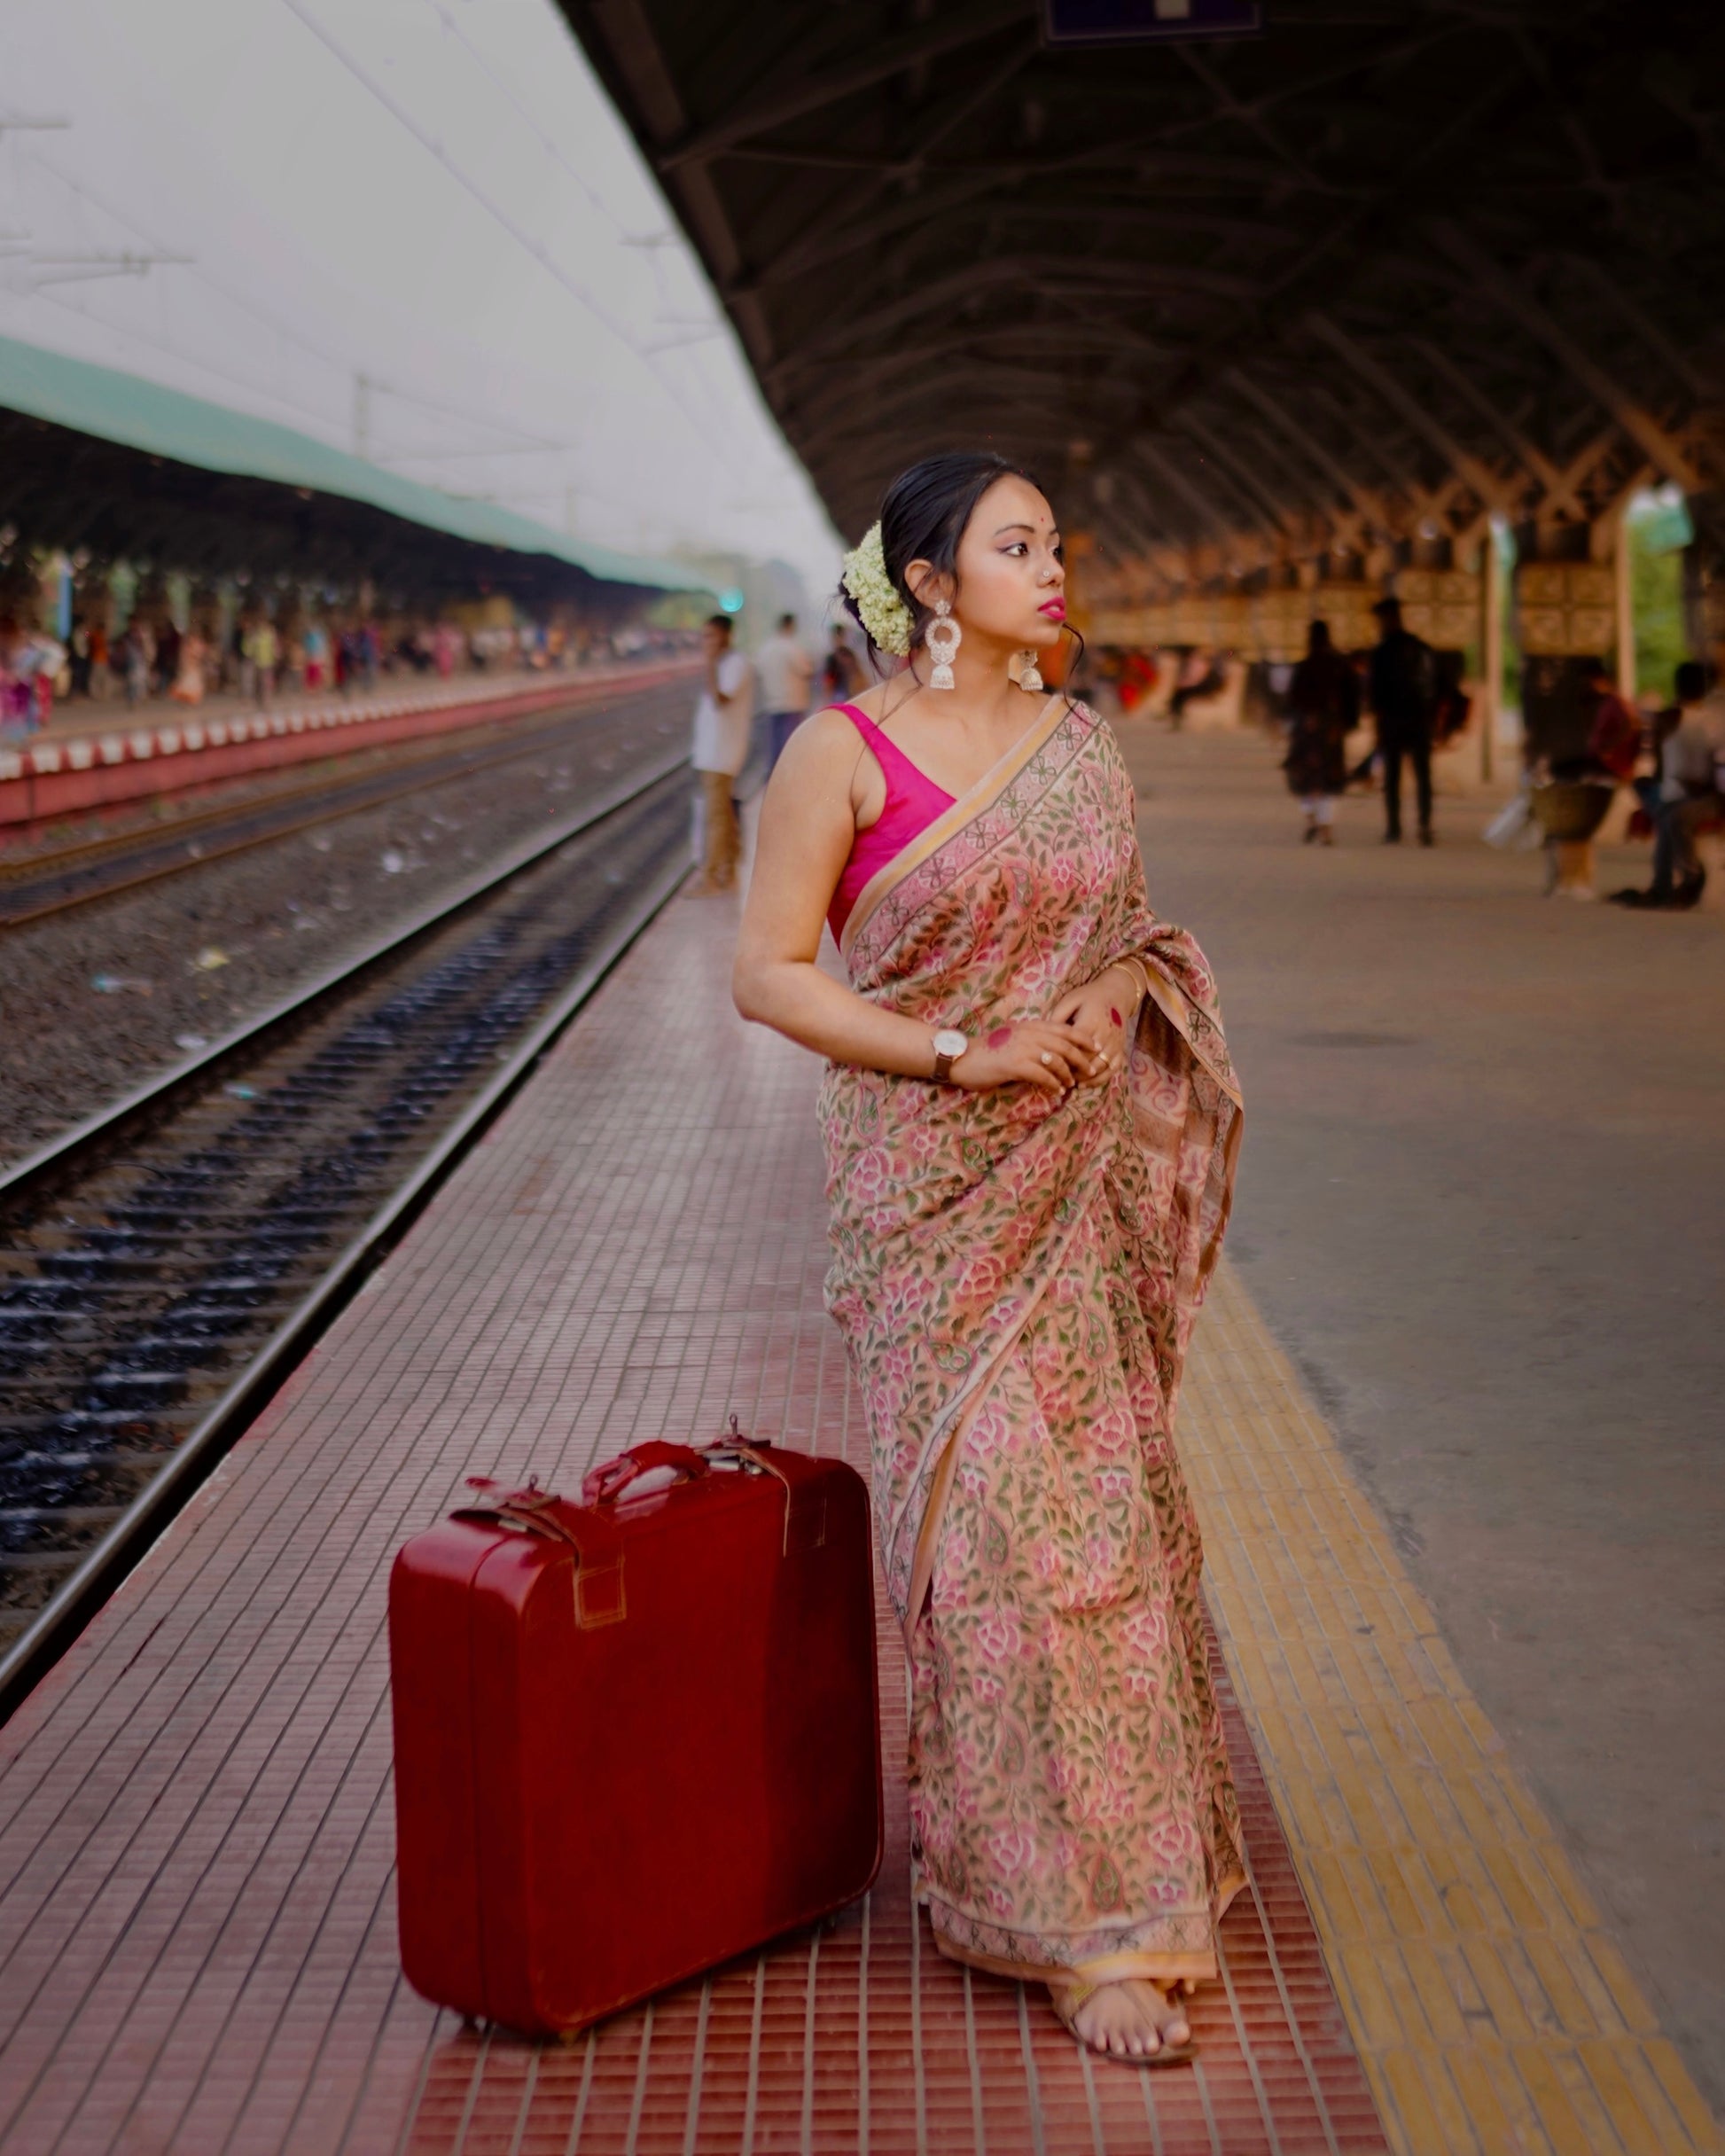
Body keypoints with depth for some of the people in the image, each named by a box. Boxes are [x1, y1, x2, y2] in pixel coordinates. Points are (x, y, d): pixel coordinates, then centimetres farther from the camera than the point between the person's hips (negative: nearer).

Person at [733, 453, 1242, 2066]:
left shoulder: (1083, 744, 10)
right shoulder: (844, 752, -7)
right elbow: (766, 973, -9)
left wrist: (1118, 990, -5)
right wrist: (961, 1054, -17)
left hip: (1080, 1183, 6)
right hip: (934, 1188, -6)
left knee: (1100, 1502, 9)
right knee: (1004, 1523, -7)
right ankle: (1075, 1921, 1)